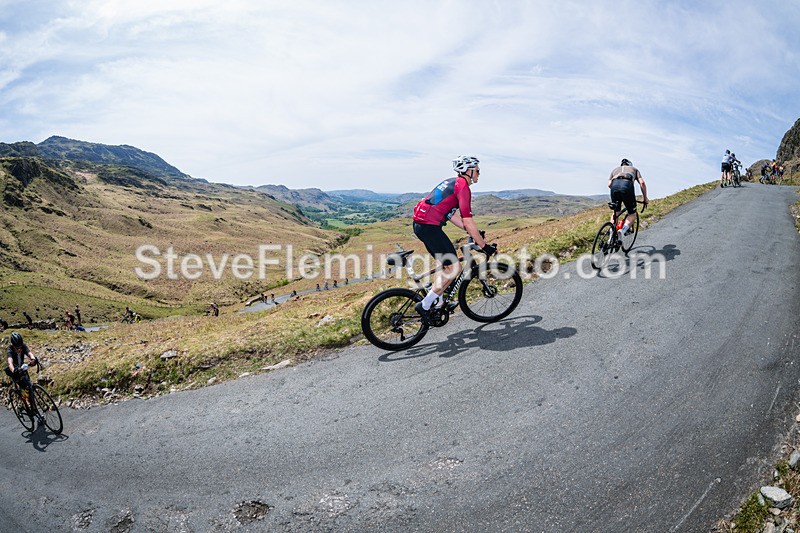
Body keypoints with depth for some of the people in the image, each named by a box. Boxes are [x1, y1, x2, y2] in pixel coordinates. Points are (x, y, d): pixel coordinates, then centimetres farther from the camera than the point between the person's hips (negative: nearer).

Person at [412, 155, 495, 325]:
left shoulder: (452, 182, 22)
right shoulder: (463, 186, -9)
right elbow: (467, 221, -15)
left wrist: (474, 233, 24)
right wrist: (484, 246, -10)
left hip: (420, 225, 10)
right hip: (430, 227, -10)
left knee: (447, 265, 19)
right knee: (454, 268, -4)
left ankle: (436, 302, 24)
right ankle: (424, 305, -2)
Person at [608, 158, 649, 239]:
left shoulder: (615, 169, 38)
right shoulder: (634, 169, 36)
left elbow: (609, 184, 20)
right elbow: (642, 183, 19)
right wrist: (645, 198, 26)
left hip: (614, 185, 2)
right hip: (627, 185, -2)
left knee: (615, 213, 22)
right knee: (632, 214, 11)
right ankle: (623, 230, -16)